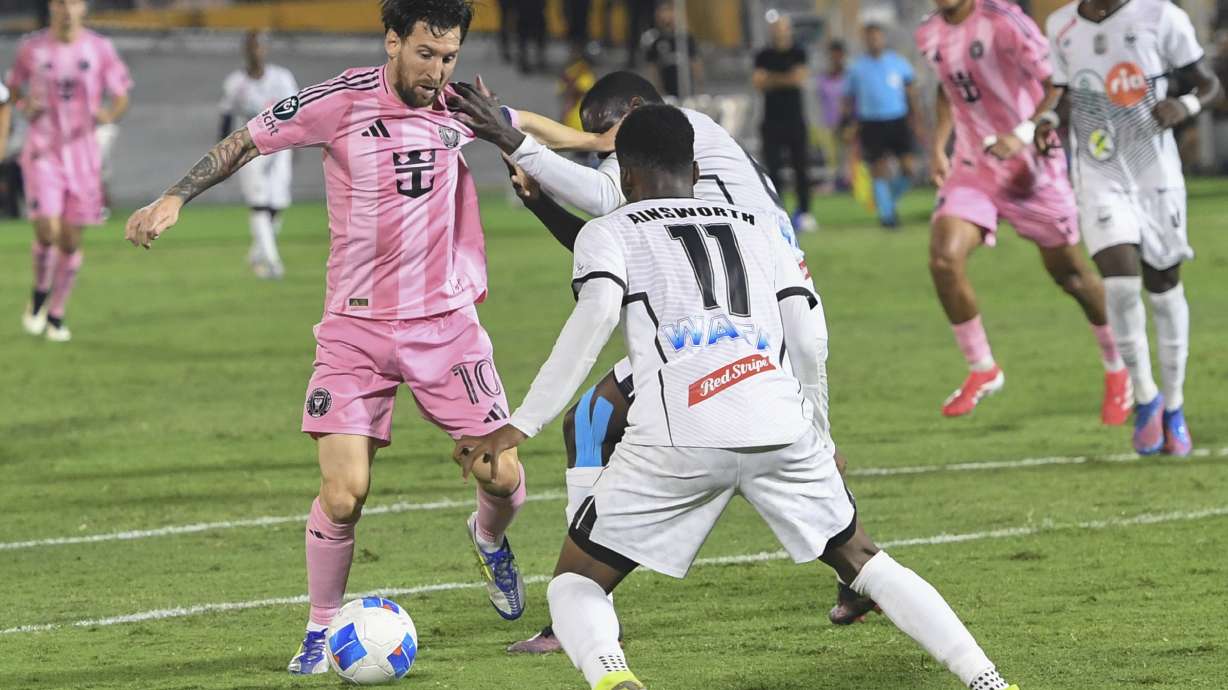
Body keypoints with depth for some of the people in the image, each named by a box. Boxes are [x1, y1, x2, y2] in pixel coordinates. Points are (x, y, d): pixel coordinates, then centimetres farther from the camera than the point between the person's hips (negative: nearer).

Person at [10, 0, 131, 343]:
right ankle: (40, 293, 11)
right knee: (47, 230, -17)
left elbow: (121, 97, 6)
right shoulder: (33, 48, 1)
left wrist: (109, 115, -16)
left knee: (71, 238, 3)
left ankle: (57, 314, 19)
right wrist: (26, 107, -6)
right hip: (43, 151, -1)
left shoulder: (99, 49, 1)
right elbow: (14, 87, 16)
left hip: (82, 151, 1)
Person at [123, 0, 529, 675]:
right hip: (357, 328, -3)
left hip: (446, 322, 3)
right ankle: (321, 631, 10)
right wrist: (175, 197, -11)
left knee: (502, 476, 0)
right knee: (343, 495, -13)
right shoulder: (343, 102, -12)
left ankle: (490, 540, 37)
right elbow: (245, 142, -3)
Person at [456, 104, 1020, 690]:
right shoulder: (758, 226, 26)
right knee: (861, 559, 23)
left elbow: (595, 317, -4)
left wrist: (521, 424, -6)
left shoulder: (608, 232, 16)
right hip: (779, 424, 3)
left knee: (576, 583, 9)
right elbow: (808, 340, 18)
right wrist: (818, 432, 33)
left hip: (678, 438, -3)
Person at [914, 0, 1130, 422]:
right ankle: (982, 371, 0)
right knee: (944, 258, -17)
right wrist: (939, 145, 13)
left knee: (1067, 273, 6)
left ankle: (1117, 369, 27)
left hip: (1032, 165, -5)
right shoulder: (930, 36, 4)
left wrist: (1024, 134, -30)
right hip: (972, 166, 5)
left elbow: (1058, 85, -18)